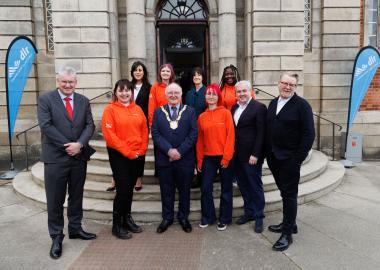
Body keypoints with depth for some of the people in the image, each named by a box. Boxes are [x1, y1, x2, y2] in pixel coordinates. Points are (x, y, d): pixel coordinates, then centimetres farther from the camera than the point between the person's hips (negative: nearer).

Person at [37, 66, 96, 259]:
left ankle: (75, 229, 32)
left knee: (76, 197, 16)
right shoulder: (45, 99, -3)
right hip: (55, 158, -3)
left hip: (79, 157, 4)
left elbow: (90, 125, 2)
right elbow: (46, 126, -12)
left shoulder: (83, 101, 7)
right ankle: (57, 237, 21)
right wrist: (67, 146, -15)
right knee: (55, 200, 6)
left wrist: (79, 144, -14)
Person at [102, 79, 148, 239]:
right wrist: (128, 152, -14)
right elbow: (109, 135, -13)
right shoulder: (110, 109, -6)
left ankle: (127, 219, 28)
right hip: (118, 155, -5)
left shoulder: (137, 109, 9)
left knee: (130, 188, 13)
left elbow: (144, 131, 10)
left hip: (137, 155, 5)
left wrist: (141, 150, -3)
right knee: (123, 189, -4)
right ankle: (117, 225, 11)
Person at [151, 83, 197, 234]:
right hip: (164, 159, 1)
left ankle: (183, 217, 29)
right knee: (166, 191, 11)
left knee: (184, 190, 11)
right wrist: (169, 150, -15)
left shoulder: (190, 111, 3)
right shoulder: (158, 112, 7)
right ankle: (167, 218, 27)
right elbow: (155, 134, -2)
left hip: (185, 159, -1)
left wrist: (180, 151, -13)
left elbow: (193, 134, -5)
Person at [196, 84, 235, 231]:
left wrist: (226, 157, -14)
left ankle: (224, 219, 23)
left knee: (226, 189, 9)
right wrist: (199, 159, 4)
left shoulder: (226, 113, -4)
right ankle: (207, 217, 23)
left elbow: (230, 136, -8)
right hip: (208, 158, 3)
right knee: (205, 188, 5)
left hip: (225, 157, -3)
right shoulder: (202, 116, 6)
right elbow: (200, 139, 8)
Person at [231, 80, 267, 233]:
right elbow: (232, 130, 11)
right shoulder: (234, 108, 11)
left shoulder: (259, 107, -9)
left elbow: (261, 133, -13)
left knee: (255, 186, 5)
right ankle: (249, 212, 29)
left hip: (252, 155, -6)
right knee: (243, 185, 14)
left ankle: (259, 217, 19)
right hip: (237, 155, 6)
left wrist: (255, 154, -17)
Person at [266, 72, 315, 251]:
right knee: (285, 193, 17)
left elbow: (309, 133, -12)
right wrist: (268, 153, 8)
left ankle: (287, 233, 11)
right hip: (274, 158, 6)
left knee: (289, 195, 2)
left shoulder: (302, 105, -9)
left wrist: (298, 158, -16)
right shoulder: (273, 103, 11)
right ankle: (289, 223, 32)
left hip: (290, 159, -6)